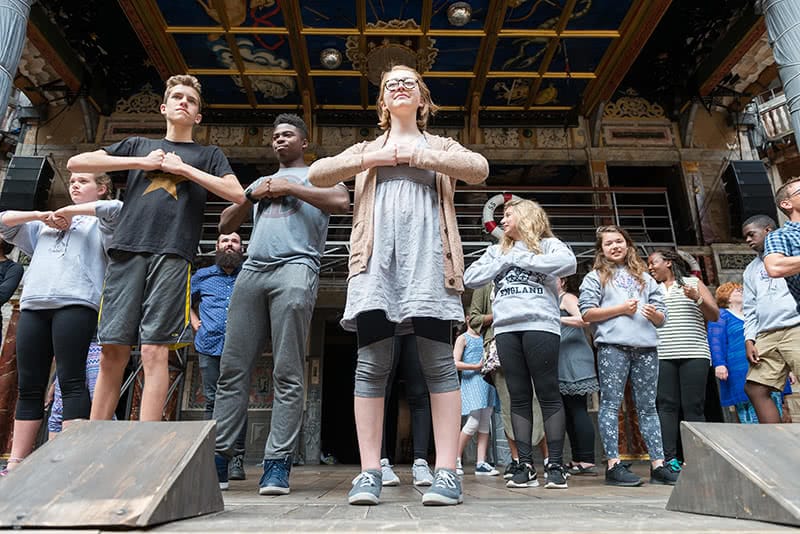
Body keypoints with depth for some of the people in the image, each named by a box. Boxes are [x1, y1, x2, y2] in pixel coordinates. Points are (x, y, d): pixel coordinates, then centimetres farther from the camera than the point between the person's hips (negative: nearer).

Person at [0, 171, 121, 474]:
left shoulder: (99, 222, 13)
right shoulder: (43, 226, 31)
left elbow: (116, 208, -8)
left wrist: (69, 211, 1)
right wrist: (43, 215, 12)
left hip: (75, 304, -5)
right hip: (33, 306, 6)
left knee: (71, 382, -10)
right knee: (29, 386, 4)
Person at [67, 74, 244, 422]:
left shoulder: (208, 155, 20)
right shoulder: (138, 145, 25)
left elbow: (237, 194, 3)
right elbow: (76, 163, 16)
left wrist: (183, 168, 1)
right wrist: (141, 162, 7)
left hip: (172, 255, -2)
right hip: (127, 251, 2)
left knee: (154, 350, -9)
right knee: (112, 350, -2)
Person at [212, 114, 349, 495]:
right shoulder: (260, 182, 33)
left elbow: (341, 201, -3)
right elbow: (225, 225, 27)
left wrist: (290, 188, 1)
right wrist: (252, 195, 11)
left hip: (295, 269, -5)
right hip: (252, 271, 5)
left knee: (287, 374, -8)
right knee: (232, 368, -1)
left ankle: (278, 463, -6)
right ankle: (221, 456, 5)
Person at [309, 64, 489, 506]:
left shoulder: (440, 146, 23)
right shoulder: (366, 149, 28)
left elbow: (479, 168, 2)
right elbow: (316, 173, 13)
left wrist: (414, 155, 0)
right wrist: (371, 160, 2)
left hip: (427, 253, -1)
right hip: (375, 255, 2)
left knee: (438, 362, -7)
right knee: (371, 363, -5)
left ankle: (446, 472, -4)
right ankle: (370, 472, -1)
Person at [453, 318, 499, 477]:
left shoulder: (485, 338, 19)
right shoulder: (463, 338, 4)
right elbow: (455, 363, -6)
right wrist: (476, 366, -14)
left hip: (487, 381, 6)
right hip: (471, 381, -6)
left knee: (485, 423, 2)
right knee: (473, 422, -12)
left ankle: (481, 463, 6)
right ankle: (456, 459, 3)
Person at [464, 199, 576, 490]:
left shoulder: (547, 244, 10)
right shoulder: (496, 250, 22)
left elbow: (569, 263, -12)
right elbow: (470, 278, 12)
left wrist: (520, 259, -5)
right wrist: (504, 261, 2)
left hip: (540, 325, -4)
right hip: (506, 328, 4)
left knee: (548, 394, -3)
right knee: (519, 396, 3)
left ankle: (555, 465, 3)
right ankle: (526, 465, 7)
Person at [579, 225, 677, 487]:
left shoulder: (644, 277, 23)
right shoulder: (595, 277, 11)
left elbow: (662, 316, 19)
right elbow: (587, 313, -1)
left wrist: (654, 314, -3)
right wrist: (621, 309, -6)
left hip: (646, 347, 4)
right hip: (612, 346, -4)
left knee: (647, 406, 6)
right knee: (611, 403, -5)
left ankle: (658, 465, 10)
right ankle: (614, 465, -2)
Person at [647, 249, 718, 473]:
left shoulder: (693, 283, 16)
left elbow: (715, 316, 9)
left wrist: (697, 298, -6)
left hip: (694, 354, -1)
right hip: (662, 355, 1)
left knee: (693, 406, -4)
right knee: (667, 405, -6)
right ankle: (669, 458, -7)